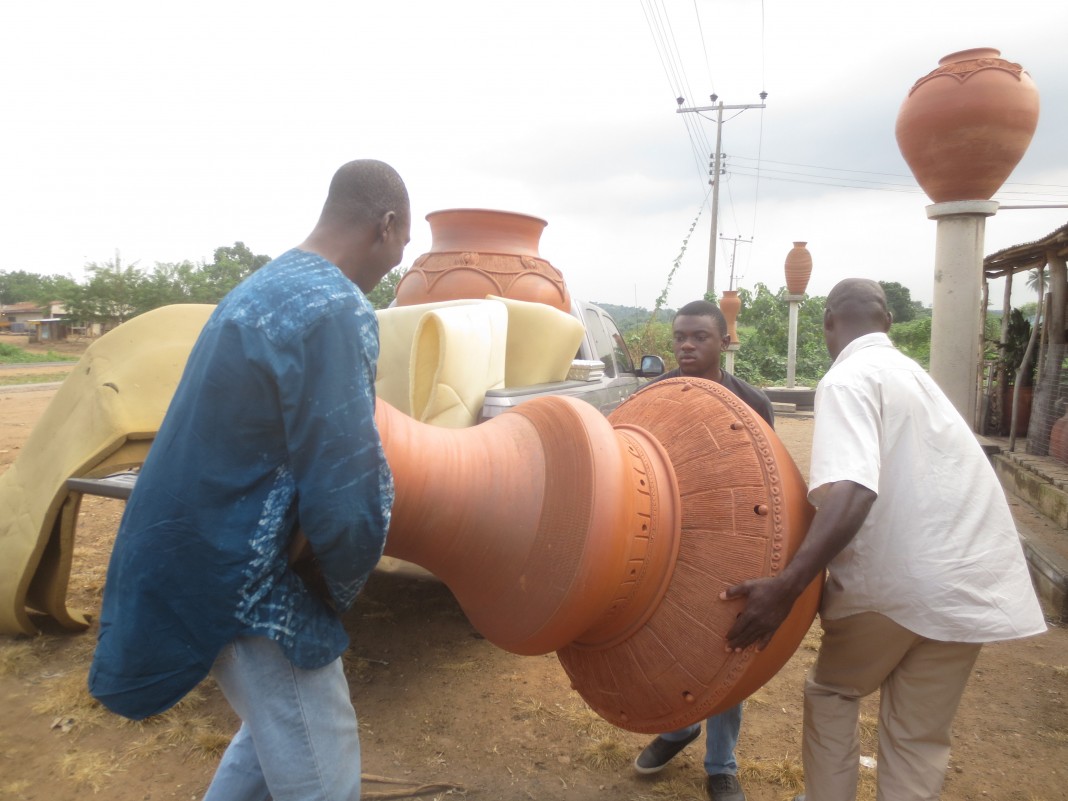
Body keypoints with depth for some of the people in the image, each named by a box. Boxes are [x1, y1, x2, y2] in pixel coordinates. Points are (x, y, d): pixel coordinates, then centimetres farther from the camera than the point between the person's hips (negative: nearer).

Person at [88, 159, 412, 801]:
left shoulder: (264, 286, 9)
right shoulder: (336, 310, -22)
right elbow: (348, 503, -26)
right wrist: (344, 592, -5)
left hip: (193, 552, 10)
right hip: (243, 585, -10)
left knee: (276, 723, 26)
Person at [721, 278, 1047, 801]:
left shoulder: (848, 379, -12)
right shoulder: (910, 371, 15)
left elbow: (852, 492, -28)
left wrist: (786, 588, -35)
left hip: (898, 581, -7)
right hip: (976, 578, 7)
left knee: (832, 692, 19)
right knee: (920, 739, 17)